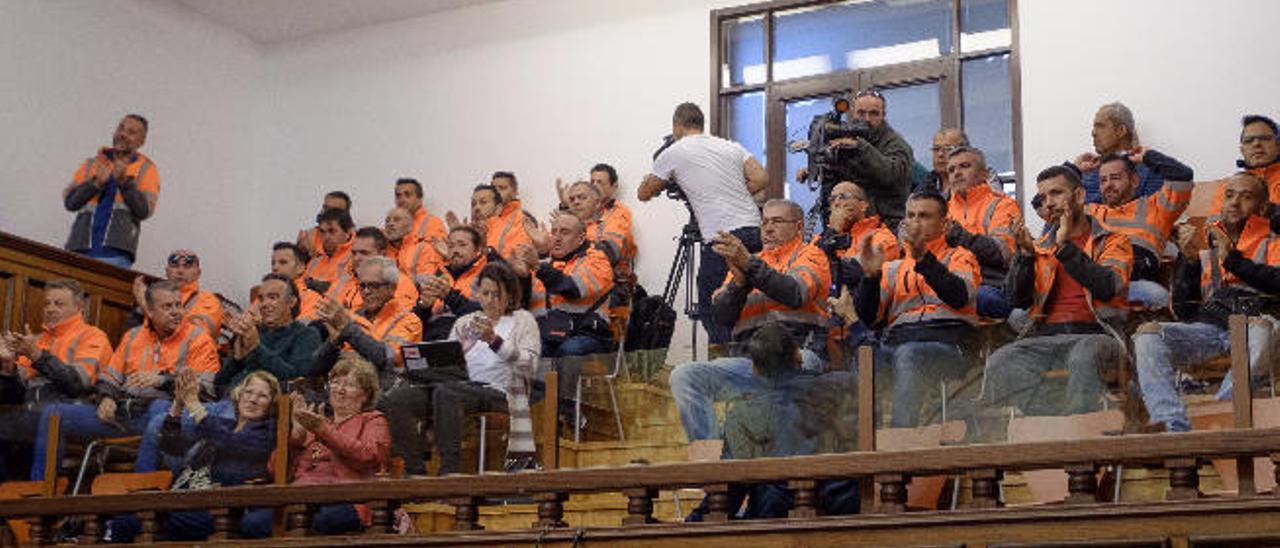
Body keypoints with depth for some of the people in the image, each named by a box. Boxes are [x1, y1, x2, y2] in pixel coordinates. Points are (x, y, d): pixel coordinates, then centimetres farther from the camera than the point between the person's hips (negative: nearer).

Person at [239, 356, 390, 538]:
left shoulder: (373, 420, 23)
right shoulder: (314, 423, 33)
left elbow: (367, 456, -2)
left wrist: (324, 431, -7)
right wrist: (296, 433, 6)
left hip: (344, 499, -3)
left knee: (322, 520, -42)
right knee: (252, 523, -29)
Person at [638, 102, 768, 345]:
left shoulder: (673, 153, 6)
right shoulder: (731, 147, 19)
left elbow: (643, 194, 16)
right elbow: (761, 179, 9)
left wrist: (655, 176, 36)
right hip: (754, 230, 6)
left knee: (710, 310, -2)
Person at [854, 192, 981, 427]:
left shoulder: (959, 257, 19)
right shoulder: (894, 268, 29)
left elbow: (960, 298, -5)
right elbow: (868, 318, 16)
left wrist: (923, 258, -16)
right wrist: (870, 275, 0)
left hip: (947, 343, -3)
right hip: (895, 341, 3)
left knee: (909, 355, -38)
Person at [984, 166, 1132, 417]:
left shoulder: (1112, 242, 13)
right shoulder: (1040, 246, 23)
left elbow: (1107, 287, -8)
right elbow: (1017, 300, 10)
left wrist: (1065, 247, -9)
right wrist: (1025, 254, -4)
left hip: (1093, 334, -3)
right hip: (1045, 337, 3)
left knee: (1084, 356, -40)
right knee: (998, 363, -27)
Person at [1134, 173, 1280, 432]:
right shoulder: (1203, 247, 30)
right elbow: (1183, 310, 17)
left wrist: (1232, 258, -1)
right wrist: (1189, 260, 6)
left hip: (1249, 322, -3)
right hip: (1207, 326, 3)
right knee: (1147, 334, -26)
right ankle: (1174, 428, -42)